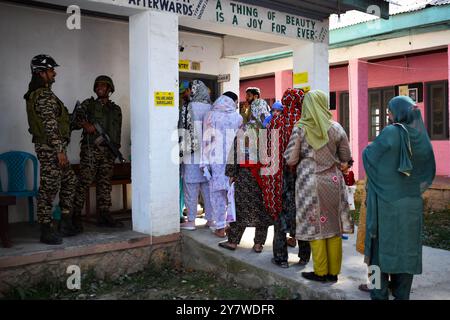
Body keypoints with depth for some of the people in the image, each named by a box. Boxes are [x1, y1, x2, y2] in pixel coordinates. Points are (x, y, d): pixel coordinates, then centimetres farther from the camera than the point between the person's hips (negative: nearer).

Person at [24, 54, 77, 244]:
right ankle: (46, 231, 4)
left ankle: (66, 224, 23)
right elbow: (50, 126, -21)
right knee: (49, 188, -4)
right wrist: (59, 151, -21)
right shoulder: (45, 96, -16)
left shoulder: (35, 94, 17)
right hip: (51, 148, -11)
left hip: (49, 147, 11)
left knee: (69, 181, 17)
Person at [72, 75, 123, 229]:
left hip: (108, 151, 4)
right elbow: (75, 120, 3)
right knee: (84, 182, -8)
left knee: (105, 183, 5)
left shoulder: (116, 109, 18)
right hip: (90, 149, -3)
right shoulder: (88, 104, 9)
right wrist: (85, 125, -16)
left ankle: (104, 216, 9)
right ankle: (76, 216, -2)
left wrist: (116, 148, 9)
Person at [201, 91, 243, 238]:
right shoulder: (238, 117, 3)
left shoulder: (210, 116, 1)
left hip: (216, 160, -1)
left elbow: (206, 141, -2)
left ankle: (220, 228, 7)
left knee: (217, 193, 5)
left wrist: (204, 162, 0)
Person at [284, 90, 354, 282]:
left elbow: (290, 160, -8)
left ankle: (320, 272, 13)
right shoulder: (336, 128, 1)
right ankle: (333, 271, 18)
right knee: (333, 225, 10)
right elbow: (345, 158, 8)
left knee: (315, 225, 6)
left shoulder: (300, 129, -6)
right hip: (333, 180, 3)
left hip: (310, 181, -2)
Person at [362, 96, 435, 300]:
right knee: (407, 244, 11)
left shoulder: (391, 133, -14)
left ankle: (380, 292, 13)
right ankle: (402, 293, 18)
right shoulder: (421, 135, 3)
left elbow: (368, 155, -7)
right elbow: (429, 171, 10)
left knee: (384, 241, 6)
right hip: (412, 201, 5)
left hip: (387, 199, -4)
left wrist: (370, 149, 14)